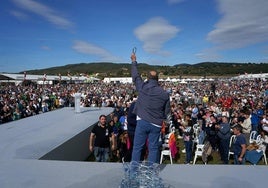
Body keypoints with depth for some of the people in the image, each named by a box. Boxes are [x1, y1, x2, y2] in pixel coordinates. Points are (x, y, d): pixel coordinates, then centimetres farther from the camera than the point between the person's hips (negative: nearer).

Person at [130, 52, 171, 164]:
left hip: (142, 122, 0)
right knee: (153, 148, 11)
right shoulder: (164, 94, -3)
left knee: (137, 147, 8)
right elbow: (167, 111, 3)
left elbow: (135, 75, 12)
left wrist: (134, 61, 26)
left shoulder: (142, 87, -5)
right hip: (156, 124, 1)